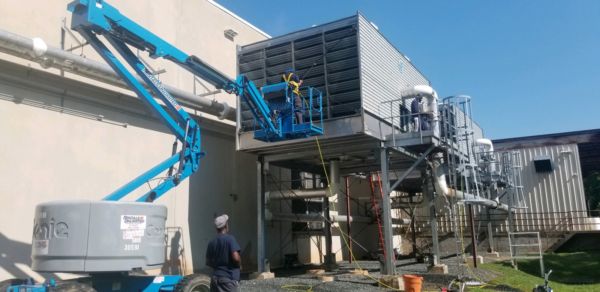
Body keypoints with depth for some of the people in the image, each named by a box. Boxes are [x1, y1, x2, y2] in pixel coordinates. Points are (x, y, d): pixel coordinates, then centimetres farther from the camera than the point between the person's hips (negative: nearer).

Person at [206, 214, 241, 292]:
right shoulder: (230, 239, -11)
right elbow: (236, 257, -20)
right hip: (230, 278, -6)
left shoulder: (211, 243, 7)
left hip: (215, 278, 6)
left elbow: (208, 262, 12)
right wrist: (240, 265, 0)